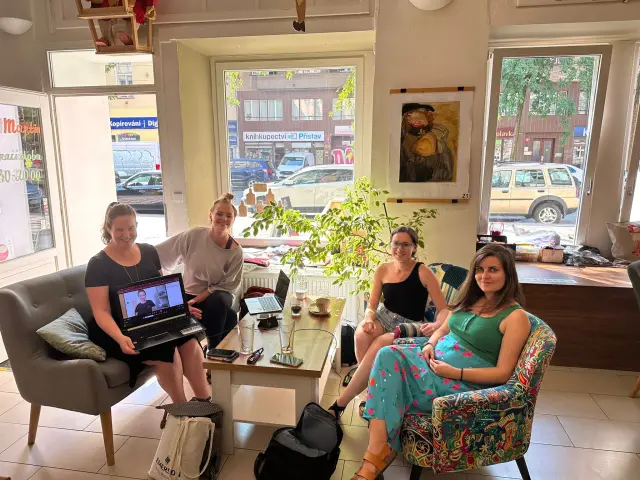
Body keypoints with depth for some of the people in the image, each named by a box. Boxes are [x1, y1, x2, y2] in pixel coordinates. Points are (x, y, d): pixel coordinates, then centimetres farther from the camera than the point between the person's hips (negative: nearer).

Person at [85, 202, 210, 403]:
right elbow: (101, 312, -12)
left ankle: (205, 401, -11)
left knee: (190, 342, -26)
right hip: (118, 330, -4)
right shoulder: (98, 264, -7)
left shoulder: (149, 252, 7)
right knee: (167, 352, -29)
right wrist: (120, 338, -31)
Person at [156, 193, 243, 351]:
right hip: (189, 294, 0)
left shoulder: (236, 251, -11)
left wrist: (197, 300, -18)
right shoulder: (194, 235, -12)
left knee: (218, 301, -34)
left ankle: (216, 348, -15)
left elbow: (227, 285, -8)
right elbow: (157, 254, -5)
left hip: (217, 295, 1)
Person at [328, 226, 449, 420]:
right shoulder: (382, 270, 4)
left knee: (380, 344, -33)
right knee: (361, 335, -31)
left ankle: (340, 404, -23)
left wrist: (436, 325, -31)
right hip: (384, 319, 4)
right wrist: (369, 320, -17)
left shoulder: (423, 272, -8)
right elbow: (372, 306, 6)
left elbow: (444, 309, -9)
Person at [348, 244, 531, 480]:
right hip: (434, 360, 7)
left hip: (465, 384, -7)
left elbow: (503, 373, -12)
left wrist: (455, 372, -21)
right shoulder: (469, 299, 14)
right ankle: (379, 449, -28)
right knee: (388, 355, -24)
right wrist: (430, 344, -2)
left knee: (390, 388, -25)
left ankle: (377, 451, -12)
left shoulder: (516, 317, -8)